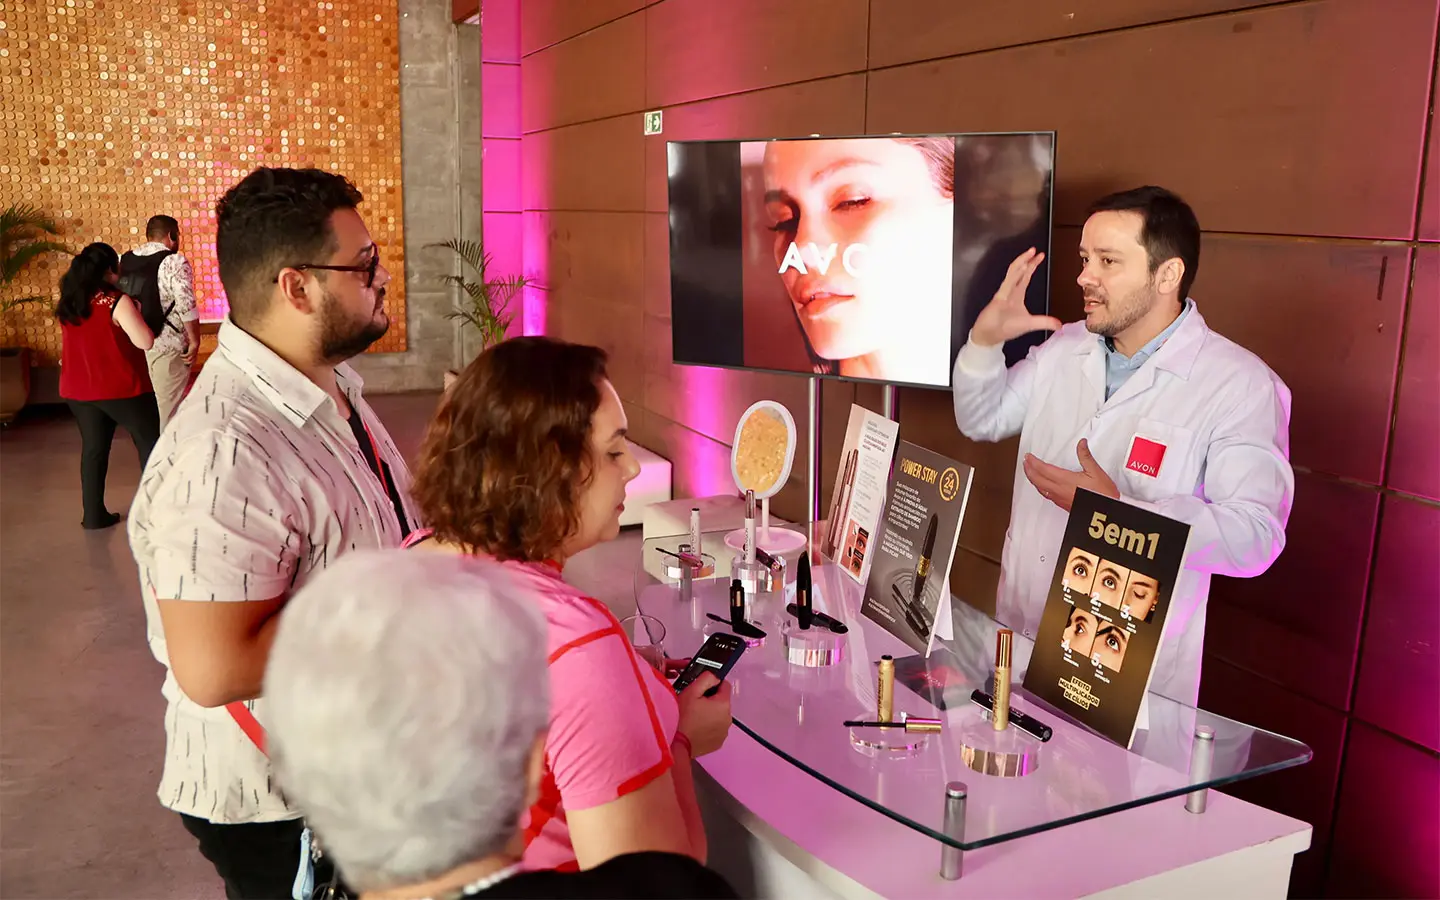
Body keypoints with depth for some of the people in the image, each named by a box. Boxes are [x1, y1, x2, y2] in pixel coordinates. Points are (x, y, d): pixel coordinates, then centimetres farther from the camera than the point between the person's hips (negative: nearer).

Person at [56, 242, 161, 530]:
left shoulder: (68, 304, 6)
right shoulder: (117, 301, -15)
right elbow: (145, 341, -19)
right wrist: (136, 313, -2)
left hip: (78, 389, 6)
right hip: (120, 387, -6)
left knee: (93, 448, 13)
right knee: (150, 442, 8)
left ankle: (94, 514, 15)